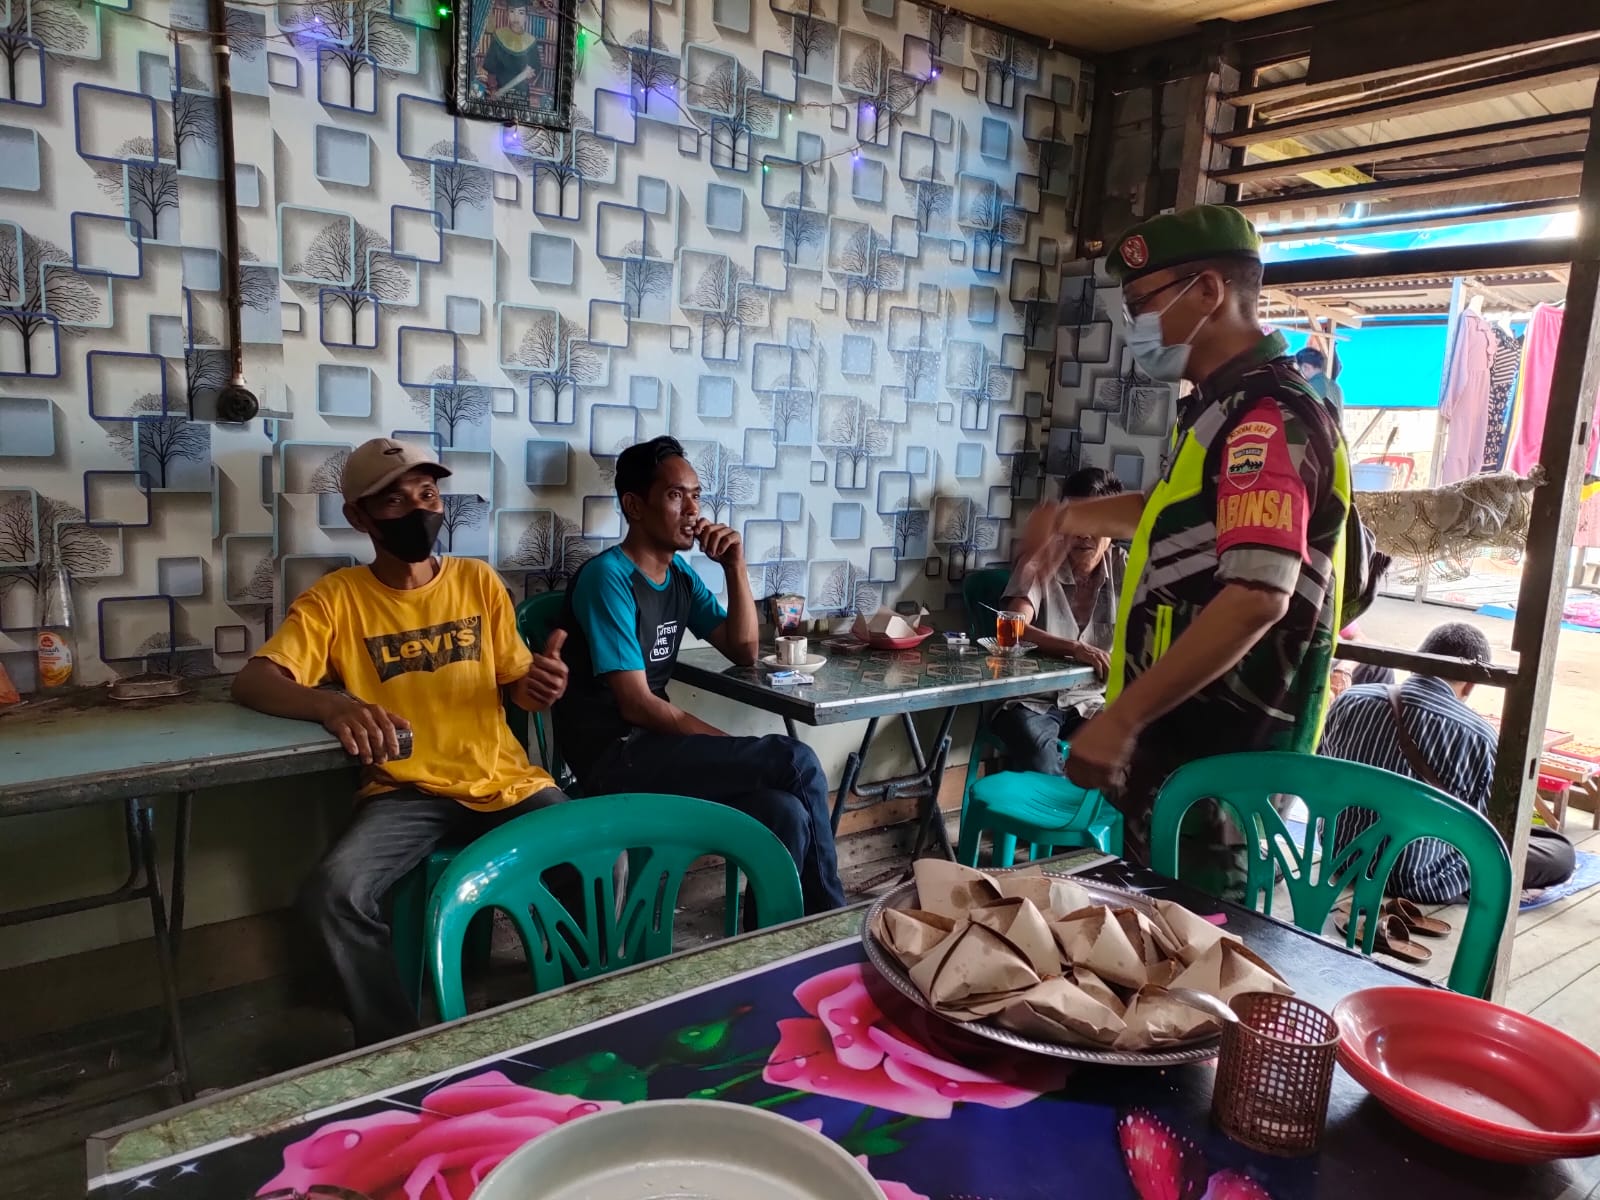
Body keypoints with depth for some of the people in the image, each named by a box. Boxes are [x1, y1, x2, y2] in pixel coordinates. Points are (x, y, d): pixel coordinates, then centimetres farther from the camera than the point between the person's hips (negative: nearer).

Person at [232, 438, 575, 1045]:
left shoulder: (479, 581, 7)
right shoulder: (337, 596, -1)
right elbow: (251, 681, -12)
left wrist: (540, 686, -14)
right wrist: (332, 705, -34)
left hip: (503, 781, 1)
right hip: (404, 792, -1)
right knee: (333, 893, -29)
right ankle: (396, 1042, -3)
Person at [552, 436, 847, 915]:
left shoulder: (680, 573, 10)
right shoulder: (608, 577, -14)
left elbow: (743, 652, 10)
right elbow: (637, 705, -17)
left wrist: (735, 568, -2)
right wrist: (735, 751, -14)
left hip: (652, 745, 7)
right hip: (613, 758, -7)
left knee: (786, 815, -19)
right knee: (796, 763, -18)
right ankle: (830, 917, 1)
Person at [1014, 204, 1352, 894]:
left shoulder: (1268, 415, -19)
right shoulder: (1228, 405, 15)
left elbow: (1257, 597, -30)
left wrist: (1121, 718, -29)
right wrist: (1069, 517, 28)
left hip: (1219, 757, -10)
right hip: (1187, 736, 10)